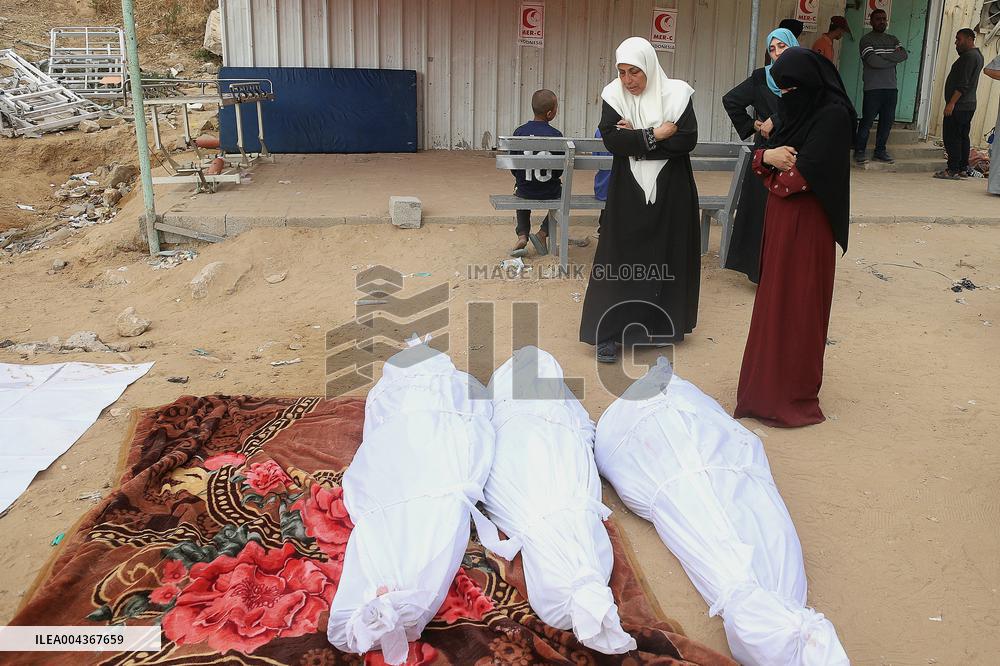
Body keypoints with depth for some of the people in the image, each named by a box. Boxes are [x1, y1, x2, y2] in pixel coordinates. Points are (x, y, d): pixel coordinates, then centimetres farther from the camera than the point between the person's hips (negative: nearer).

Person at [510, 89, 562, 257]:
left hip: (525, 190, 2)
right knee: (561, 193, 32)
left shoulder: (519, 132, -7)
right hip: (549, 192, -2)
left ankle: (522, 236, 17)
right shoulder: (556, 135, -12)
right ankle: (543, 233, 14)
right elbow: (560, 169, -5)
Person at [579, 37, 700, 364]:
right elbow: (611, 140, -14)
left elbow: (688, 140, -13)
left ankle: (662, 324, 24)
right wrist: (655, 135, -16)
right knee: (620, 258, -2)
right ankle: (609, 332, 3)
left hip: (671, 191, 1)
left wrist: (636, 139, -15)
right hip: (629, 192, 0)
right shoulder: (613, 96, -2)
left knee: (668, 256, 8)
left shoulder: (677, 94, -4)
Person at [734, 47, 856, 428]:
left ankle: (791, 392, 9)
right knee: (776, 299, 13)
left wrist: (779, 167, -2)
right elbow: (763, 157, 10)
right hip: (781, 218, 8)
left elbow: (804, 171, -22)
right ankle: (771, 377, 24)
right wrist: (767, 156, -13)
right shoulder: (797, 109, 10)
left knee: (796, 304, -1)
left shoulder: (833, 115, -15)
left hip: (807, 224, -8)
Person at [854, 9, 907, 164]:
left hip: (891, 87, 6)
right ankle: (859, 151, 4)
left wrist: (883, 56, -12)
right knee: (867, 121, -5)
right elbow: (873, 61, -16)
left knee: (887, 121, 6)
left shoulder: (892, 39, 17)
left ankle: (880, 151, 14)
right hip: (873, 88, -5)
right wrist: (893, 60, -5)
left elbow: (904, 54, 0)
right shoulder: (866, 40, -1)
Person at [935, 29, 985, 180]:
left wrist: (952, 103, -23)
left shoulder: (969, 56, -14)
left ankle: (953, 170, -10)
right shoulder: (977, 54, 20)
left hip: (959, 105, -11)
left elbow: (963, 84, -21)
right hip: (969, 104, 11)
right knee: (963, 137, 13)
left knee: (951, 137, -9)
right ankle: (963, 169, 16)